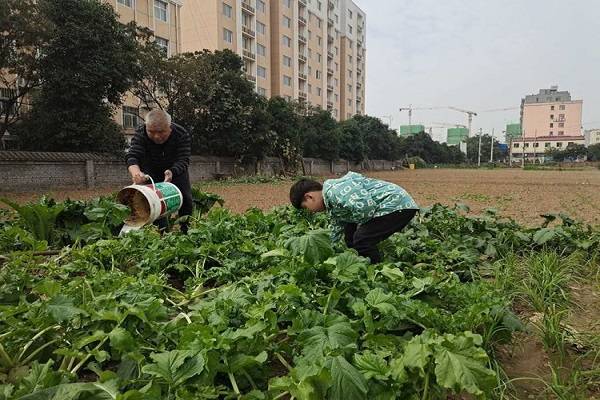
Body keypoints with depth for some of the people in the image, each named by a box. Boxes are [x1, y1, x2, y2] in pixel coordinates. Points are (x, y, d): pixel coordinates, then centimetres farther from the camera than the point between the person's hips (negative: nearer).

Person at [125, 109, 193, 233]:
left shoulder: (182, 135, -30)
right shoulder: (140, 133, -28)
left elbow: (183, 160, -36)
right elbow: (132, 156, -39)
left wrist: (172, 172, -59)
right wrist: (136, 172, -63)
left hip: (176, 171, 0)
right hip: (152, 174, 0)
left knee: (186, 200, 2)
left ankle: (186, 231, 21)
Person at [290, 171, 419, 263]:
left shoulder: (334, 192, -21)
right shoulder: (332, 202, 14)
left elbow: (366, 205, -33)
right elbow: (337, 230, 25)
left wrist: (360, 223, -13)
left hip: (398, 205, -11)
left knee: (362, 241, -17)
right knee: (351, 234, 16)